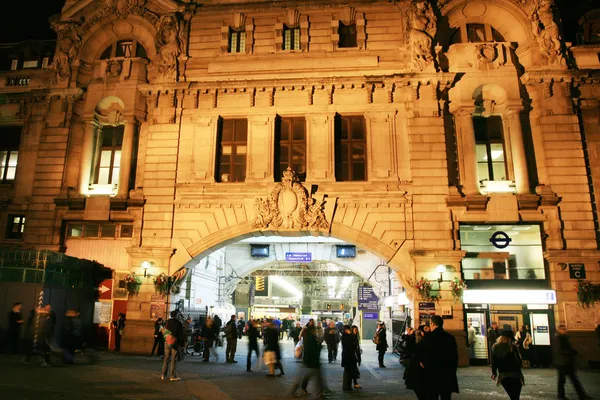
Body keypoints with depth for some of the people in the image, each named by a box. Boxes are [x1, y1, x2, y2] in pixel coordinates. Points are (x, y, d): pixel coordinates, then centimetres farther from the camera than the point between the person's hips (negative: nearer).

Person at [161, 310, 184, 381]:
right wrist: (182, 343, -1)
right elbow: (181, 334, -8)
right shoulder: (179, 323, -11)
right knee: (174, 359, 1)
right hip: (175, 343, -4)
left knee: (166, 358, 14)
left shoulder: (168, 322, 2)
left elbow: (164, 332, 5)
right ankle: (172, 376, 2)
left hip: (168, 342, 4)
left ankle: (163, 375, 17)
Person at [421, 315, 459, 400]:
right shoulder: (450, 337, 4)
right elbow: (455, 355, 9)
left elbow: (427, 355, -16)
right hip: (448, 374, 5)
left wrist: (423, 363, 4)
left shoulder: (429, 337, -12)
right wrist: (453, 369, 19)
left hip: (433, 374, -5)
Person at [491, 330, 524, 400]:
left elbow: (494, 362, 5)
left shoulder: (495, 347, 2)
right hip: (515, 375, -3)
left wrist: (494, 373, 15)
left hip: (503, 376, 4)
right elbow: (518, 361, -9)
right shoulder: (512, 347, -11)